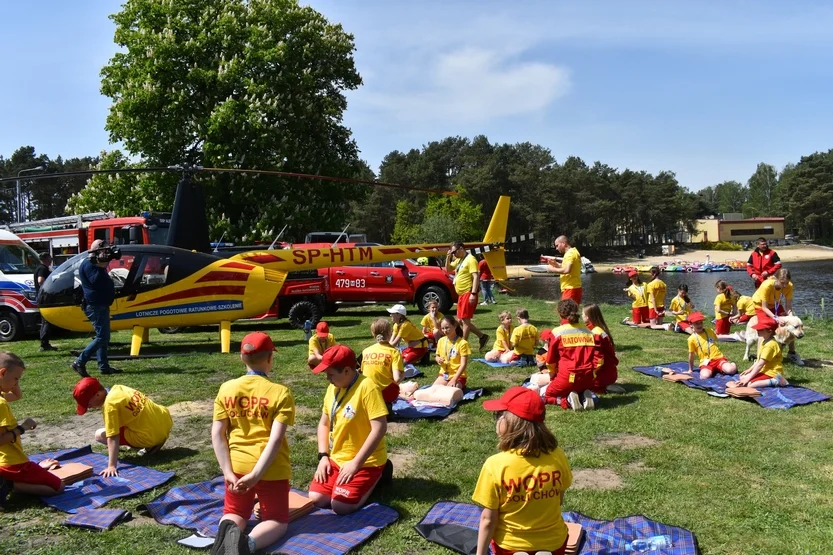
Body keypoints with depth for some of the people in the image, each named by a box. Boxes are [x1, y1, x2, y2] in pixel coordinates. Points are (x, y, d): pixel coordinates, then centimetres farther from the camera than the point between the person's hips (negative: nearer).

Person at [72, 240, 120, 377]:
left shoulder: (94, 265, 21)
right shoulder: (88, 265, -11)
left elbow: (104, 282, 19)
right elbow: (97, 281, -25)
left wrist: (103, 266, 9)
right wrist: (102, 266, -20)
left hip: (101, 305, 11)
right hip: (95, 306, -11)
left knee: (103, 337, 10)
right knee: (101, 337, -14)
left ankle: (104, 367, 13)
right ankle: (79, 362, -10)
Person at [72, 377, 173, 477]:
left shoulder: (109, 404, -15)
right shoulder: (117, 388, 9)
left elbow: (113, 438, -20)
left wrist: (112, 466, -23)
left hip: (152, 436, -9)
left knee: (100, 434, 1)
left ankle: (150, 445, -2)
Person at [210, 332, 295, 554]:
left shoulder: (226, 389, -1)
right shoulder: (280, 392, -10)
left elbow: (217, 434, -4)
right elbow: (276, 438, -19)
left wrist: (228, 473, -4)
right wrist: (256, 475, -18)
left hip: (237, 466, 3)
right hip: (271, 469, -3)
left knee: (234, 515, 24)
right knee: (277, 521, 13)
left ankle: (228, 529, -13)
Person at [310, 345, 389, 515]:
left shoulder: (366, 387, -22)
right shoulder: (332, 388, 3)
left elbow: (379, 428, -25)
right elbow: (324, 424, 12)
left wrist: (355, 463, -22)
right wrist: (323, 456, -2)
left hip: (365, 462, -7)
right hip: (336, 459, 7)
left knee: (340, 505, -19)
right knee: (316, 499, -4)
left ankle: (375, 476, 6)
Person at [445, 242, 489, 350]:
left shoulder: (470, 259, -12)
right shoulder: (459, 260, 16)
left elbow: (476, 277, -19)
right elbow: (448, 270, 23)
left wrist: (473, 294, -26)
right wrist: (448, 258, 7)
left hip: (468, 293, -10)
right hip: (461, 294, 10)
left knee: (465, 320, -5)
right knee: (461, 320, 12)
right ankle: (482, 337, 20)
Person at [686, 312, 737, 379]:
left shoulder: (710, 331, 9)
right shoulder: (692, 339, -1)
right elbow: (691, 355, 7)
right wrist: (690, 370, 13)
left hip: (718, 358, 2)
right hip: (706, 362, -2)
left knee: (731, 370, -29)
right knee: (705, 376, -35)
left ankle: (732, 365, 8)